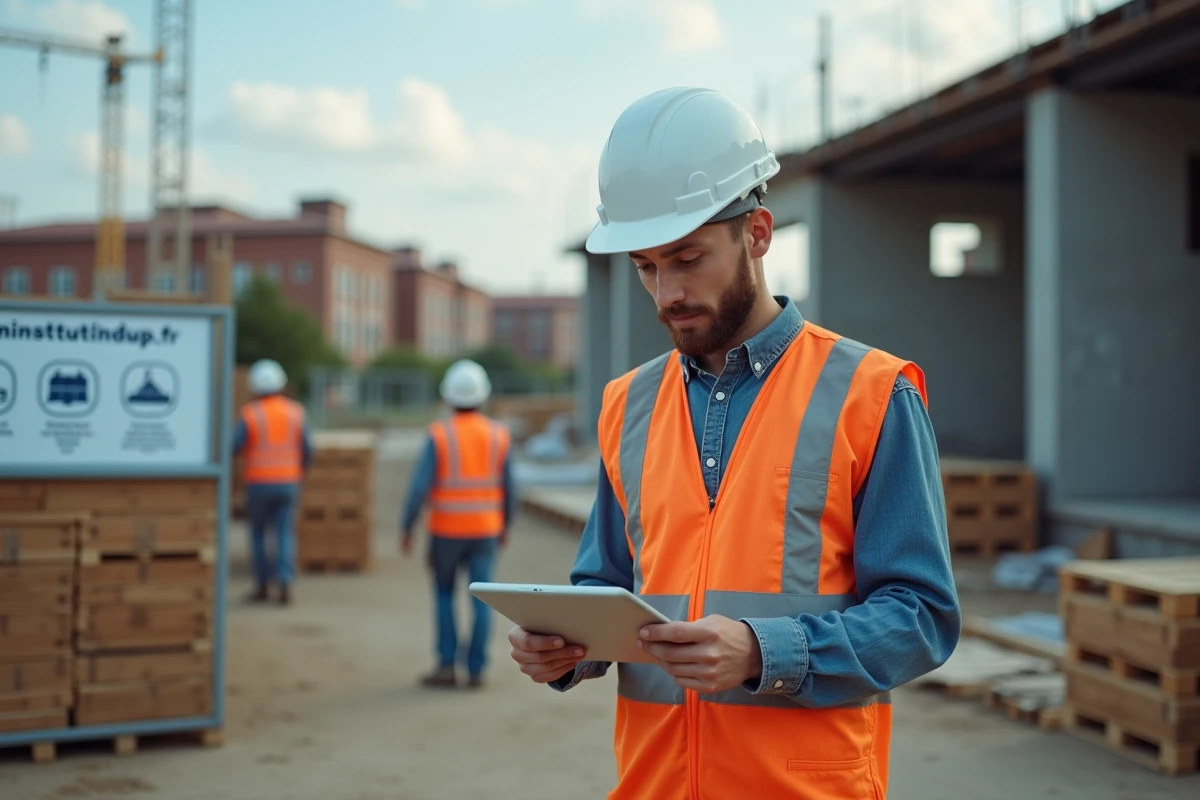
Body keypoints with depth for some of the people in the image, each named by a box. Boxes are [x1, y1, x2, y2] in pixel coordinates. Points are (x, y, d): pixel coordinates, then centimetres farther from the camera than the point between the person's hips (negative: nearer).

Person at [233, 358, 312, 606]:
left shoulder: (250, 414, -9)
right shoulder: (296, 413, 0)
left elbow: (234, 448, -9)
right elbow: (307, 450, -1)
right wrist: (301, 471, 18)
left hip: (259, 483, -2)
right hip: (287, 483, 2)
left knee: (257, 532, 14)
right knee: (285, 534, 3)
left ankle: (262, 586, 16)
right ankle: (285, 581, -16)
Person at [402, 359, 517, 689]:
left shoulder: (439, 436, -11)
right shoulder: (498, 436, -3)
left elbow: (420, 486, -14)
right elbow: (507, 489, 1)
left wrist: (407, 529, -5)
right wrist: (505, 526, 16)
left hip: (446, 529, -2)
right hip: (485, 530, 2)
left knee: (445, 594, 14)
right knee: (481, 600, 5)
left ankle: (447, 665, 9)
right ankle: (476, 670, 5)